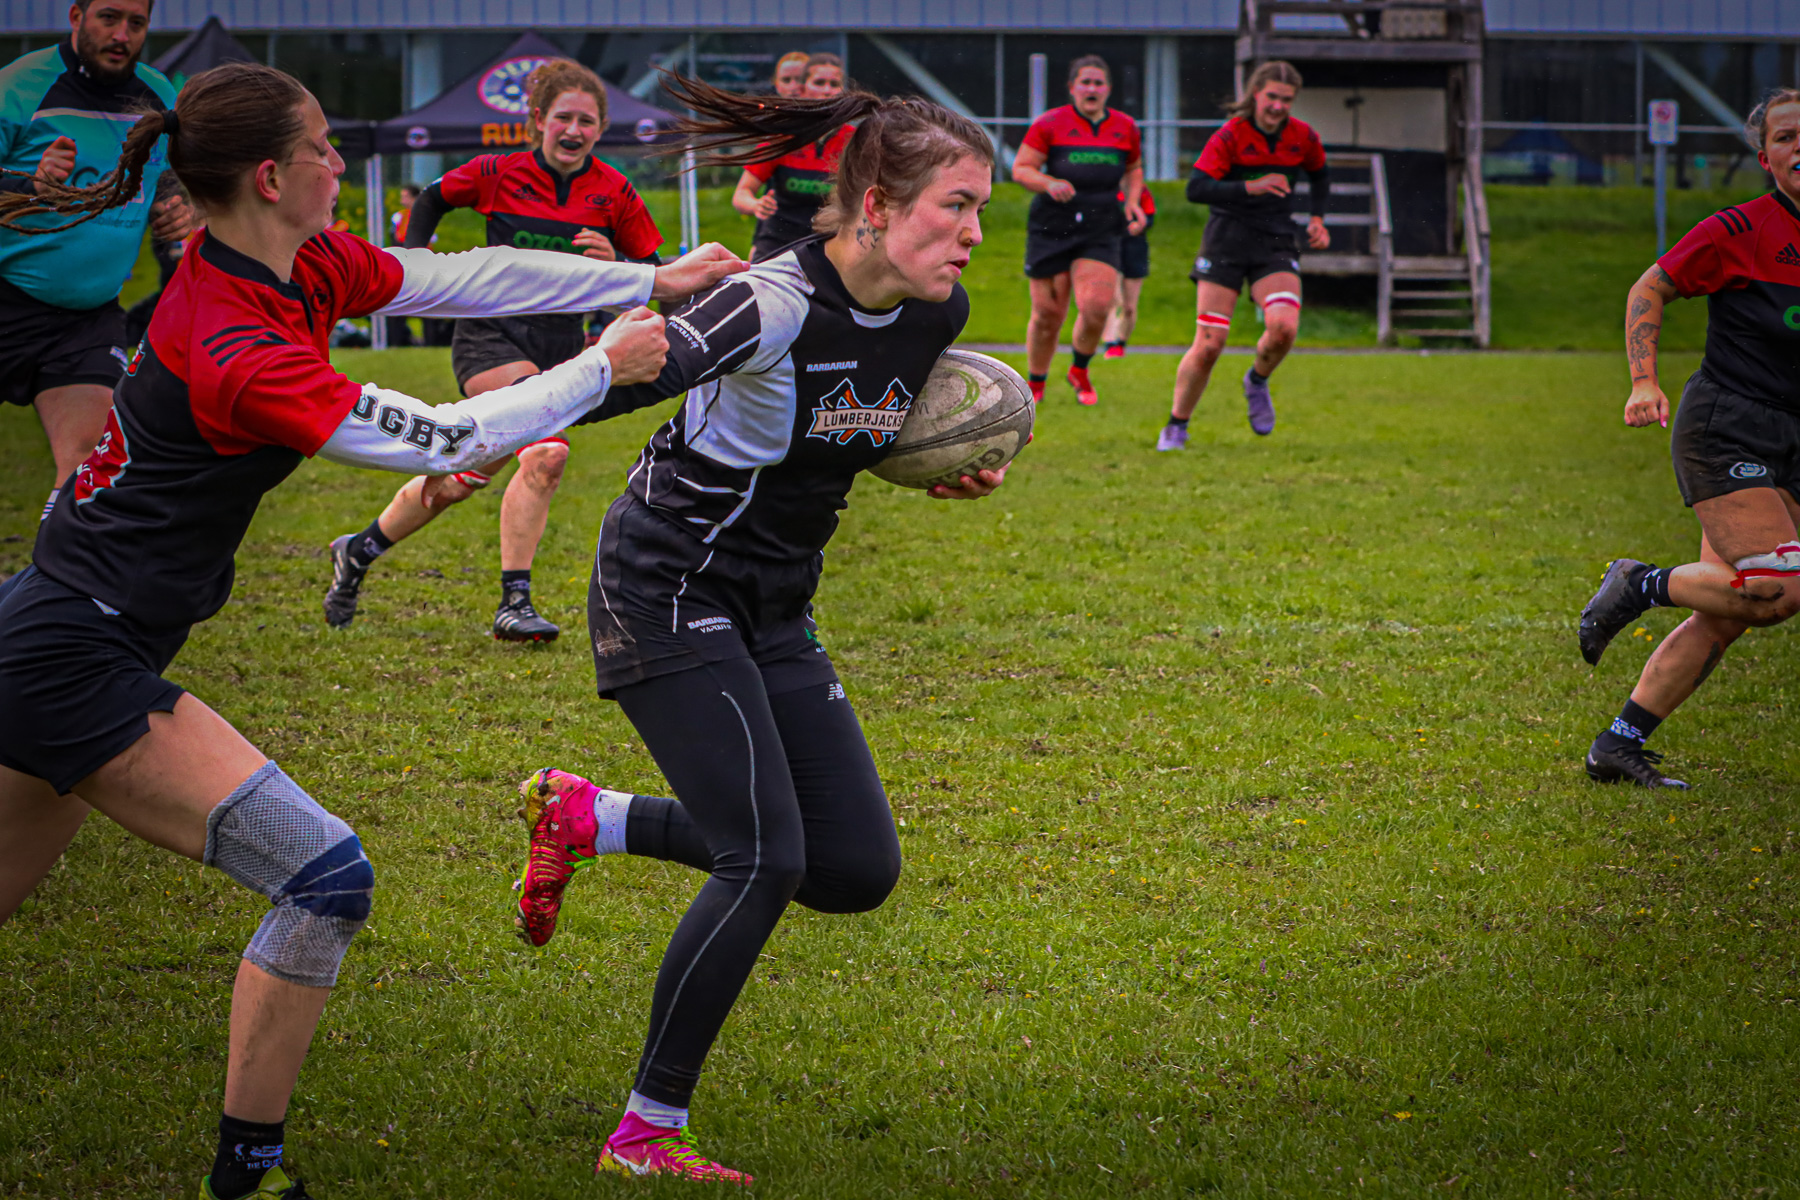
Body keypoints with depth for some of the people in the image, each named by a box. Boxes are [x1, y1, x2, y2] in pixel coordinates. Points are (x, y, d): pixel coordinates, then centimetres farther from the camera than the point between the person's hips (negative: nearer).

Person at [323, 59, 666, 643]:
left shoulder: (614, 193, 1)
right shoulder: (500, 174, -3)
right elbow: (432, 199, 15)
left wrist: (613, 265, -15)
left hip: (560, 345, 4)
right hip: (492, 332, -4)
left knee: (466, 478, 0)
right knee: (547, 452, -26)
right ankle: (514, 602, -20)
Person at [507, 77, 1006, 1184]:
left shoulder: (938, 312, -2)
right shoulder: (775, 304, -25)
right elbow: (631, 378, -34)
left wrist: (960, 469, 0)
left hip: (774, 613, 8)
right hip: (666, 589, -8)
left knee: (858, 871, 2)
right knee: (766, 861, -17)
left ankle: (587, 819, 19)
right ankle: (647, 1134, -4)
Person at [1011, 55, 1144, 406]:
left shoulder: (1125, 128, 8)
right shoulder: (1049, 124, -2)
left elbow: (1134, 169, 24)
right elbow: (1020, 168, -1)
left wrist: (1131, 202, 6)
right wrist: (1050, 183, -20)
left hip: (1101, 231, 2)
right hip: (1052, 228, -1)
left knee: (1096, 307, -17)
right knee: (1048, 313, 1)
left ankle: (1080, 371, 12)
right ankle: (1036, 382, 24)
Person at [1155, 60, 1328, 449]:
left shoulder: (1303, 137, 2)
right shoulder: (1230, 136, -11)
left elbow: (1319, 173, 25)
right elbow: (1196, 189, -21)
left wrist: (1317, 218, 11)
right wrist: (1251, 187, -31)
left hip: (1276, 245, 3)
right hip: (1227, 242, -3)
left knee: (1283, 327, -23)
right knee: (1209, 344, -7)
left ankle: (1257, 381, 10)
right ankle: (1176, 425, 12)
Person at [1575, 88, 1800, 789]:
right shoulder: (1738, 233, -9)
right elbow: (1649, 292, 1)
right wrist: (1645, 384, -10)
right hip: (1725, 430, -6)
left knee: (1724, 615, 1)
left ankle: (1618, 746, 9)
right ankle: (1639, 586, 3)